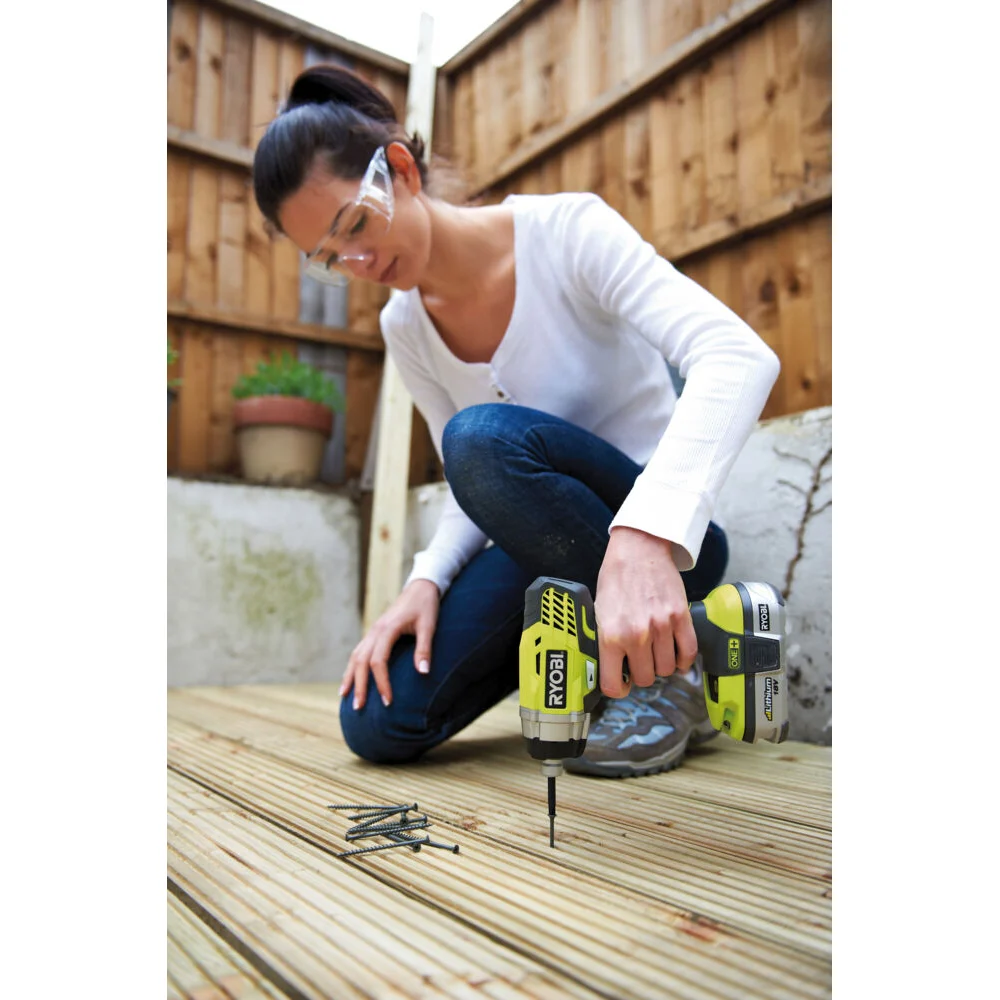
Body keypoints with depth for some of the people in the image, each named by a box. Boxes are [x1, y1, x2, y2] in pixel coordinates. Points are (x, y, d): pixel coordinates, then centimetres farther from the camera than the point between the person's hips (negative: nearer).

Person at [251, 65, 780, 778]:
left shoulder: (564, 229, -15)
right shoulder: (404, 328, 2)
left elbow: (739, 357, -30)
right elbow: (475, 494, 7)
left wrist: (642, 539, -44)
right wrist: (427, 580, -14)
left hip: (666, 538, -5)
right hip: (545, 555, 5)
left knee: (483, 435, -33)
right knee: (379, 724, -12)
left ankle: (661, 669, -14)